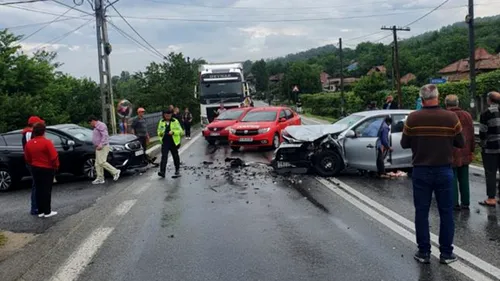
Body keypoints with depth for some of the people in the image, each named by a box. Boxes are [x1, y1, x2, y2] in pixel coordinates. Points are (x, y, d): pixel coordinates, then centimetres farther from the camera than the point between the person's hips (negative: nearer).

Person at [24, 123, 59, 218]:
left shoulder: (29, 143, 1)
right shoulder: (47, 142, -18)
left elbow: (27, 158, 10)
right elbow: (54, 156, -18)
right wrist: (56, 166, -1)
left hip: (35, 169, 6)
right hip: (47, 169, -6)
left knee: (39, 189, 12)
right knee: (46, 190, 1)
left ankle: (40, 211, 16)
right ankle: (47, 212, 4)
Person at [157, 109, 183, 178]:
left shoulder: (175, 121, -2)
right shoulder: (161, 122, 8)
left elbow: (180, 131, -4)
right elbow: (159, 131, 18)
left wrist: (173, 132, -21)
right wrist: (160, 133, -6)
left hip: (174, 142, -1)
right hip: (165, 142, 1)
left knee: (175, 157, 11)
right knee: (164, 157, -10)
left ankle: (177, 170, 27)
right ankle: (162, 172, -15)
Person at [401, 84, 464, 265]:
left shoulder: (413, 118, -10)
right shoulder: (451, 118, -9)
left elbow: (404, 144, -1)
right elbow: (460, 143, 1)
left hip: (421, 171, 0)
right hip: (444, 171, 0)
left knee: (421, 213, 10)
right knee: (446, 213, 11)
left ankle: (424, 252, 15)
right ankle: (446, 253, 17)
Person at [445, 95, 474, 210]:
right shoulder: (467, 115, 4)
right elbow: (472, 134, 7)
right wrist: (472, 150, 14)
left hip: (451, 154, -5)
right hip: (465, 153, 5)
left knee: (452, 180, 3)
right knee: (464, 179, 14)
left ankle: (454, 203, 5)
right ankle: (465, 203, 20)